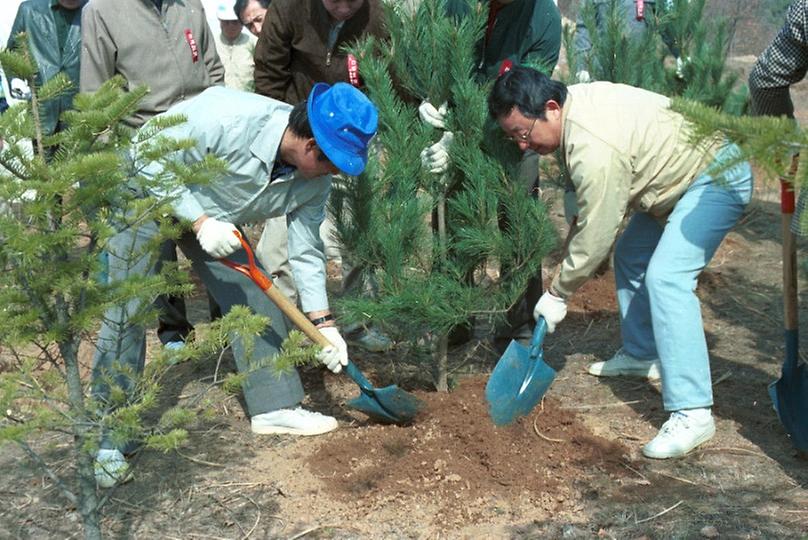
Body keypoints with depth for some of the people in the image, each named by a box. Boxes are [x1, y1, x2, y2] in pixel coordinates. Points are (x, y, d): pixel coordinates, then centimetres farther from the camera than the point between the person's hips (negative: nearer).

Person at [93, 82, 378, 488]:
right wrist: (200, 222, -35)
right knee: (127, 314, -10)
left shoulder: (315, 180, -16)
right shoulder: (226, 118, -38)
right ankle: (108, 437, -2)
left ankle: (275, 407, 16)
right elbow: (154, 166, -28)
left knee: (254, 298, 2)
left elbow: (306, 251, -6)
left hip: (218, 218, 6)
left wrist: (323, 323, -8)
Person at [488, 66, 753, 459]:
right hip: (686, 168, 11)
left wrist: (557, 294, -12)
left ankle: (692, 413, -25)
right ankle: (641, 355, 36)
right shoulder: (571, 101, -4)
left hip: (717, 179, -11)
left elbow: (595, 236, -24)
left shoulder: (595, 151, -33)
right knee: (630, 256, 19)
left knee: (665, 277, -24)